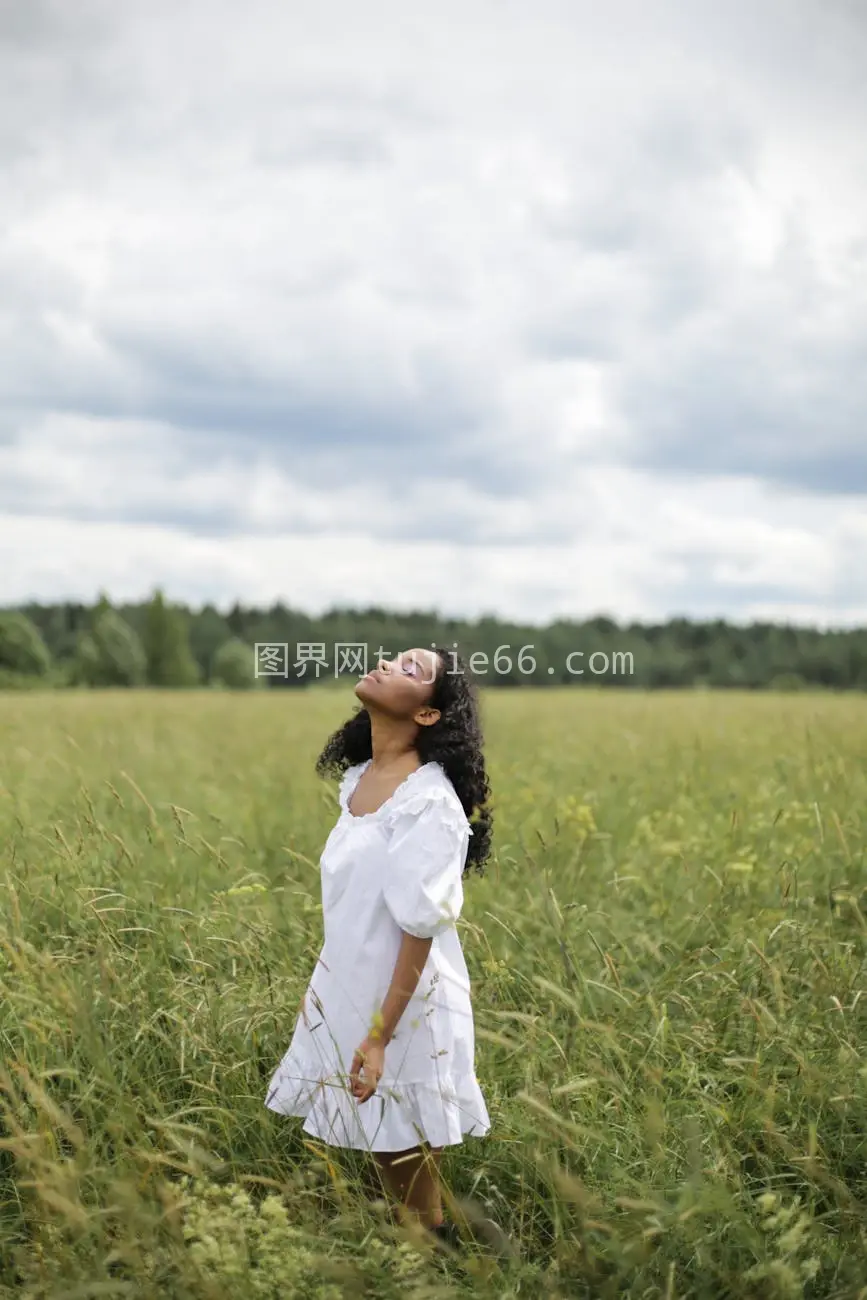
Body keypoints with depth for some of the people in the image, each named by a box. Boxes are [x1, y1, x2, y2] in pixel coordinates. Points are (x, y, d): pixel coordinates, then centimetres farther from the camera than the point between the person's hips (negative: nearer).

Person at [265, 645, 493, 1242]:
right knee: (383, 1157, 20)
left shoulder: (428, 800, -20)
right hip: (350, 996, 8)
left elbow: (420, 932, -21)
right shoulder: (359, 779, 5)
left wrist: (381, 1036, -21)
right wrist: (321, 989, 18)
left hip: (405, 1010, -8)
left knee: (417, 1196, 7)